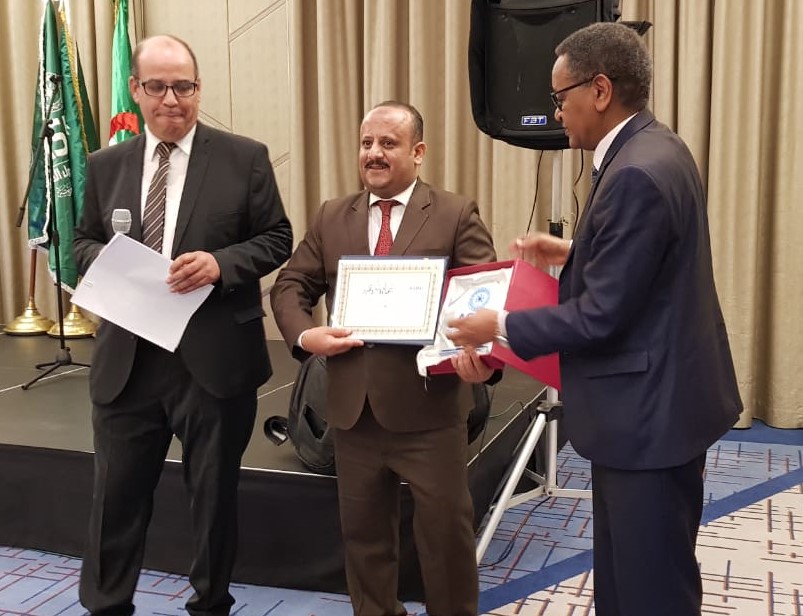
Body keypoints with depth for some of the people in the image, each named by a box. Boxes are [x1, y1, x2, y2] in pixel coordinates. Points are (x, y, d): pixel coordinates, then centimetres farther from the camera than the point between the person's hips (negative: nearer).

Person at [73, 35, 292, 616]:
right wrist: (106, 260, -7)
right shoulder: (107, 165, 8)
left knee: (214, 492, 13)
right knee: (117, 492, 11)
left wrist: (222, 263, -18)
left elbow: (277, 239, -1)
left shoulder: (245, 157, -2)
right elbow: (85, 241, 16)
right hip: (126, 357, 3)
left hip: (214, 357, -2)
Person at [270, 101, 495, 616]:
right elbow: (291, 286, 9)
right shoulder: (332, 217, 10)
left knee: (446, 530, 9)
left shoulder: (457, 215, -1)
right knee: (363, 532, 18)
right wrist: (304, 334, -12)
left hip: (429, 407, -3)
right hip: (353, 407, 4)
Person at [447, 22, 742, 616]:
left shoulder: (637, 173, -25)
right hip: (654, 399, 11)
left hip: (648, 412, -11)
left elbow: (601, 316, -24)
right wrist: (573, 253, 11)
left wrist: (502, 326, -13)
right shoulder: (654, 150, 8)